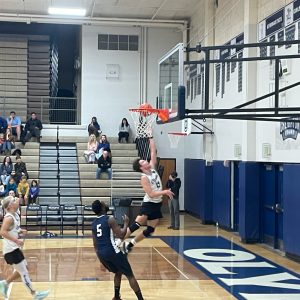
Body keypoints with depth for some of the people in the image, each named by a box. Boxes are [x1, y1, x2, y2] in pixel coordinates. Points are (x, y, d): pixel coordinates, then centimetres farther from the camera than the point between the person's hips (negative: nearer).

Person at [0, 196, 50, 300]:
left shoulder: (15, 215, 8)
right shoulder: (9, 217, -20)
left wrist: (20, 231, 7)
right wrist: (16, 240, -32)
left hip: (15, 248, 10)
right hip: (10, 250, -10)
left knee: (24, 269, 18)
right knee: (24, 272, -2)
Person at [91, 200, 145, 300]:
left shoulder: (94, 223, 13)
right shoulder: (110, 219, -8)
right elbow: (121, 235, -10)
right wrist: (126, 223, 5)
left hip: (101, 253, 7)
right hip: (112, 251, -7)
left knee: (118, 272, 29)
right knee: (130, 275, 5)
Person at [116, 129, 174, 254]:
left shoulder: (152, 168, 3)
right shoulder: (144, 178, -16)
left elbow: (153, 151, 6)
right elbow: (151, 194, -22)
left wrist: (151, 137, 4)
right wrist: (165, 192, -23)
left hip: (157, 204, 7)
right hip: (149, 204, -7)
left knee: (150, 230, 7)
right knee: (136, 225, -15)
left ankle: (129, 244, 15)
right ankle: (118, 243, -11)